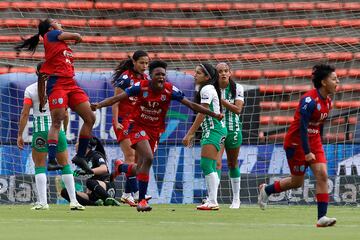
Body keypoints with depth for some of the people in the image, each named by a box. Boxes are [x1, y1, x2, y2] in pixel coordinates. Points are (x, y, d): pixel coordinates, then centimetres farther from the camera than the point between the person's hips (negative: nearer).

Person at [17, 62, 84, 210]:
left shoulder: (30, 90, 1)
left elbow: (25, 114, -4)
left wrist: (20, 135, 0)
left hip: (40, 130, -2)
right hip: (57, 128, 2)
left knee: (39, 166, 5)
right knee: (65, 165, 10)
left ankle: (42, 202, -4)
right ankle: (73, 201, 9)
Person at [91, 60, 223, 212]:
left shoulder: (170, 90, -9)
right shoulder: (141, 87, -14)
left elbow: (191, 105, -6)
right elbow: (118, 98, -12)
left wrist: (213, 114, -11)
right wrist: (99, 105, -25)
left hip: (155, 130, 4)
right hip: (139, 127, -4)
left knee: (140, 169, 8)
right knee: (148, 158, -26)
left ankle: (120, 167, 45)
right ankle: (142, 200, -19)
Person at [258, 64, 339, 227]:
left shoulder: (327, 101, 4)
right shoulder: (309, 100, -23)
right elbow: (302, 127, -26)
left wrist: (319, 146, 19)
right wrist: (307, 152, -29)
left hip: (314, 142, 7)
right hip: (296, 142, -7)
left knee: (322, 175, -10)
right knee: (297, 182, 5)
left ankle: (322, 217, -12)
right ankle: (266, 190, 30)